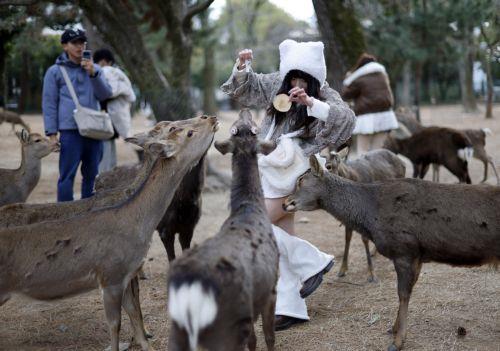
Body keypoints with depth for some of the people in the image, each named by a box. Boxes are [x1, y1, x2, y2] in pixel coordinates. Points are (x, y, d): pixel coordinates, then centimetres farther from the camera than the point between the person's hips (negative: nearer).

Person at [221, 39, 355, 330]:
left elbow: (347, 119, -29)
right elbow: (246, 88, 17)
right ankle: (292, 308, 16)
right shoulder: (277, 84, 5)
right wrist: (242, 67, -2)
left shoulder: (325, 96, -11)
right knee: (283, 236, 9)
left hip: (292, 174, -7)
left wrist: (311, 102, -38)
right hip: (272, 169, 7)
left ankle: (314, 263, 4)